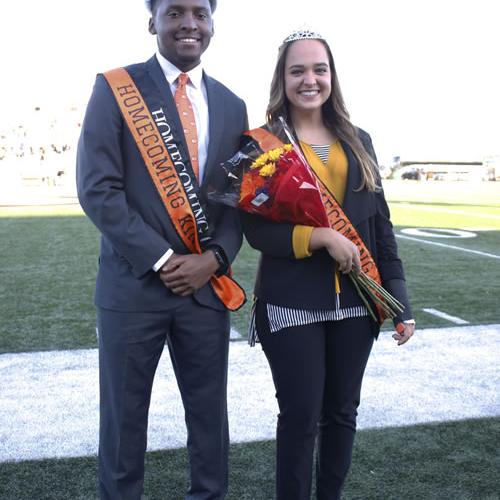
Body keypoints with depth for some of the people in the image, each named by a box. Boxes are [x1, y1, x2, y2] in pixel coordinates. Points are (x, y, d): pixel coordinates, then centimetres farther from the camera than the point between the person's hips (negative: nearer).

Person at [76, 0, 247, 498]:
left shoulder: (230, 105, 10)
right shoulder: (114, 89, -2)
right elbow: (97, 188, -9)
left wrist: (212, 259, -7)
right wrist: (161, 259, -14)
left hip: (207, 284, 3)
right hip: (134, 283, -3)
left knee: (210, 413, 12)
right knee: (124, 415, 8)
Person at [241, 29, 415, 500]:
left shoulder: (358, 142, 9)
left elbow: (380, 225, 8)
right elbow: (255, 229, -9)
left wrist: (399, 301, 4)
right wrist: (320, 236, -21)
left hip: (355, 302, 4)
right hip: (293, 303, -4)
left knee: (342, 413, 14)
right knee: (301, 417, 4)